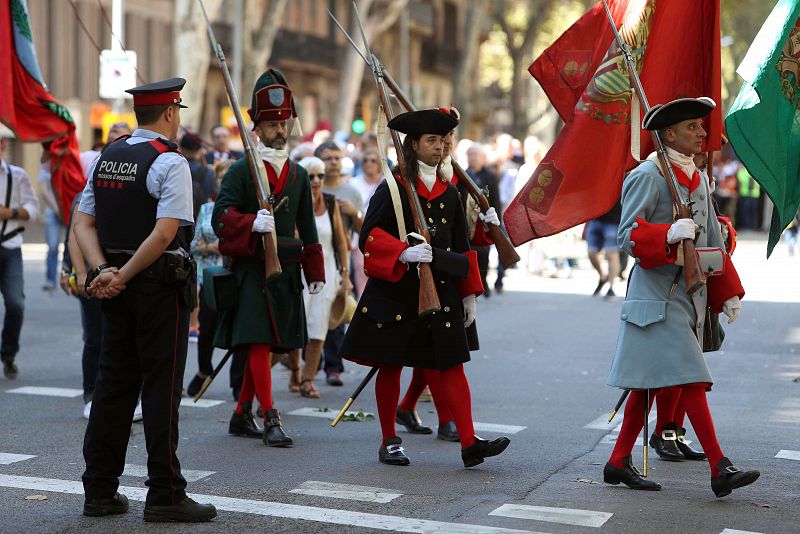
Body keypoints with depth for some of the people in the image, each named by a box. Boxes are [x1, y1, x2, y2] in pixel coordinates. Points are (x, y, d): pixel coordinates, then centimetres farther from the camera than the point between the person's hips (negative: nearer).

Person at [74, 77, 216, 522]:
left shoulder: (106, 158, 11)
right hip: (160, 285, -7)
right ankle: (165, 494, 2)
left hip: (116, 288, 7)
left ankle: (100, 491, 15)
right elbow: (165, 233, -21)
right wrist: (123, 276, -14)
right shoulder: (170, 162, -11)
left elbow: (83, 223, 6)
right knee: (161, 386, -2)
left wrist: (104, 271, -5)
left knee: (113, 384, 11)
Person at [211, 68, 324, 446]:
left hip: (285, 272, 6)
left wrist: (315, 272, 13)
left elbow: (308, 228, 17)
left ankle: (242, 415, 22)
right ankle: (270, 421, -10)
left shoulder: (298, 175, 14)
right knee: (258, 343, -10)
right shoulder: (241, 171, -3)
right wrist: (252, 223, -30)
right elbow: (221, 217, -13)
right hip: (251, 270, -6)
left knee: (266, 346, 10)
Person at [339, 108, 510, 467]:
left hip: (441, 292, 4)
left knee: (452, 364, -3)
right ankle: (389, 442, 17)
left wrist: (469, 293, 15)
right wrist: (404, 253, -27)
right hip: (395, 292, -4)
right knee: (390, 365, 5)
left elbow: (462, 247, 18)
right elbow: (369, 237, -12)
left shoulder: (449, 193, 12)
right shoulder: (392, 188, -4)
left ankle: (469, 444, -7)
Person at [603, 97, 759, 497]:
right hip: (658, 294, -9)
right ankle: (720, 469, -12)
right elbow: (627, 236, -14)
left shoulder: (698, 179, 16)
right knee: (691, 378, -12)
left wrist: (728, 292, 19)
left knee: (650, 382, 12)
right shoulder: (648, 175, -10)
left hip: (690, 292, 9)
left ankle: (619, 463, 19)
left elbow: (713, 240, 22)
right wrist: (670, 233, -30)